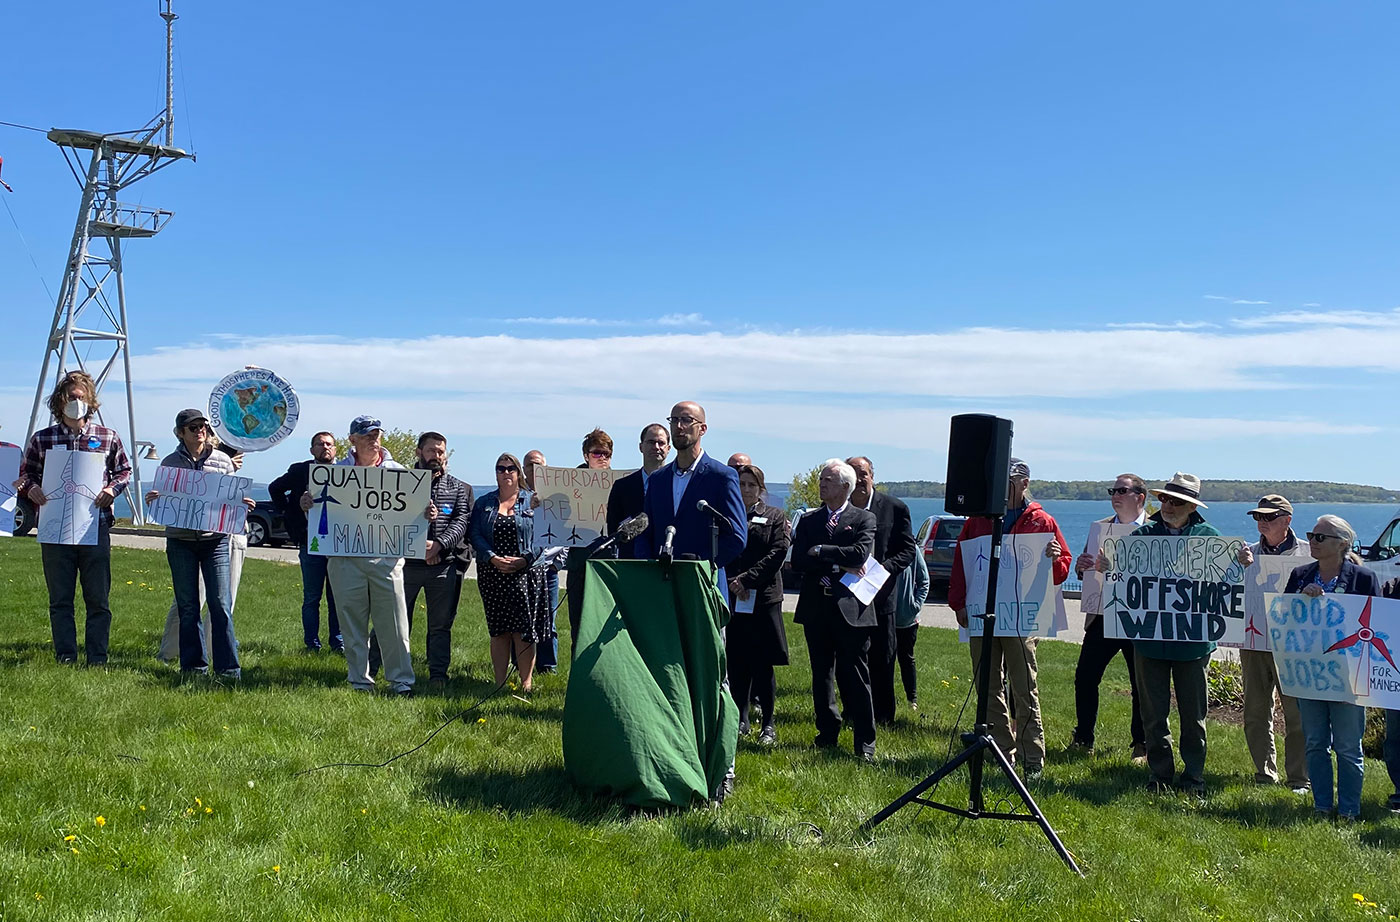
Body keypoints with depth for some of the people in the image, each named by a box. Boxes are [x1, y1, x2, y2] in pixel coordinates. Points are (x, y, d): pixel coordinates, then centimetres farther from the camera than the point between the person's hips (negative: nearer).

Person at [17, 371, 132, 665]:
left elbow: (124, 471, 16)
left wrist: (112, 489, -4)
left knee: (98, 599, 2)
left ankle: (97, 659, 9)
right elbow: (25, 475, 15)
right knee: (60, 599, 5)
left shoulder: (108, 438, 6)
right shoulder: (41, 439, 7)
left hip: (95, 527, 0)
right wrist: (31, 488, -7)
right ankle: (65, 657, 13)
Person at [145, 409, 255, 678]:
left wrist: (242, 504, -10)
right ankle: (193, 665, 15)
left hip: (215, 540, -1)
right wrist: (152, 500, -11)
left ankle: (228, 666, 1)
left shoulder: (222, 461, 6)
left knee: (221, 605, -5)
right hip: (180, 542, 1)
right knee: (187, 607, 5)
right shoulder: (170, 463, 7)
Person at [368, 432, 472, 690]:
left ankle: (438, 674, 15)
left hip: (443, 565, 1)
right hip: (406, 562, -1)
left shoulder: (459, 489, 10)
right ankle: (367, 668, 12)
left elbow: (461, 523, -1)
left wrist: (438, 544, -18)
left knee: (440, 625, 7)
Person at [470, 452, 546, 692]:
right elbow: (475, 536, 3)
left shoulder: (532, 502, 7)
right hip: (491, 574, 2)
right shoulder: (484, 503, 12)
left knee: (523, 629, -6)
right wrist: (493, 558, -12)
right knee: (498, 629, 5)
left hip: (524, 573, -2)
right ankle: (499, 682, 10)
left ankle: (526, 681, 1)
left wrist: (525, 559, -13)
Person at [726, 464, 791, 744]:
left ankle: (768, 723, 6)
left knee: (763, 663, -1)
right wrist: (732, 583, -9)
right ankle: (741, 719, 15)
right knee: (736, 661, 4)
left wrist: (746, 579, -12)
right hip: (732, 598, 2)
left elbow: (778, 554, -4)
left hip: (763, 597, -2)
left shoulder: (775, 517, 7)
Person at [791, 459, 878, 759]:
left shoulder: (864, 519, 3)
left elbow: (860, 554, -15)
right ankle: (827, 733, 21)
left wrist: (820, 551, -9)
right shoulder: (808, 521, 12)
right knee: (822, 674, 10)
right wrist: (838, 567, -11)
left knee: (855, 677, -2)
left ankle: (865, 741, 4)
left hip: (851, 609, -4)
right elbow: (798, 561, -1)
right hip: (816, 610, 4)